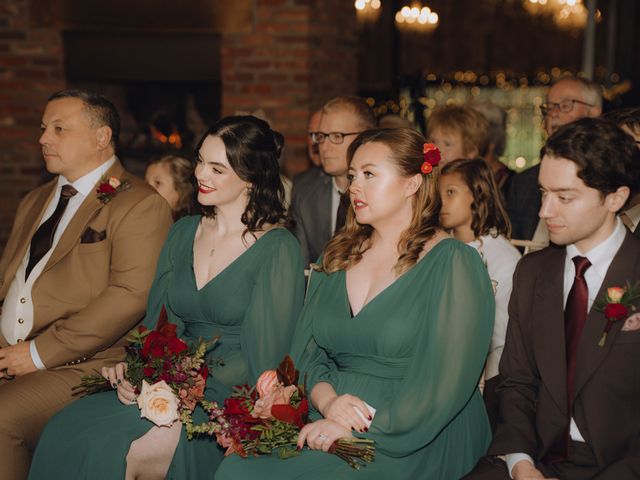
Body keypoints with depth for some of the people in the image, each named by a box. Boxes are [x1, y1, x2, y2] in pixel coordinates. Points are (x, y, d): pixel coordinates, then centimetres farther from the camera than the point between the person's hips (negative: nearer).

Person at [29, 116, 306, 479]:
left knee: (119, 449, -28)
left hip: (230, 399, -5)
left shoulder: (278, 248, -6)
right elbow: (158, 323, 13)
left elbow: (261, 357, -10)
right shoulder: (183, 233, 13)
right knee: (65, 432, -21)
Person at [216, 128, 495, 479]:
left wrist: (356, 426, -17)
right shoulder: (337, 258, 15)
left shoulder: (452, 263, -4)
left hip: (416, 445, -5)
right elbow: (306, 351, 11)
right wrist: (327, 400, -11)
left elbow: (445, 381, -13)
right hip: (331, 425, 5)